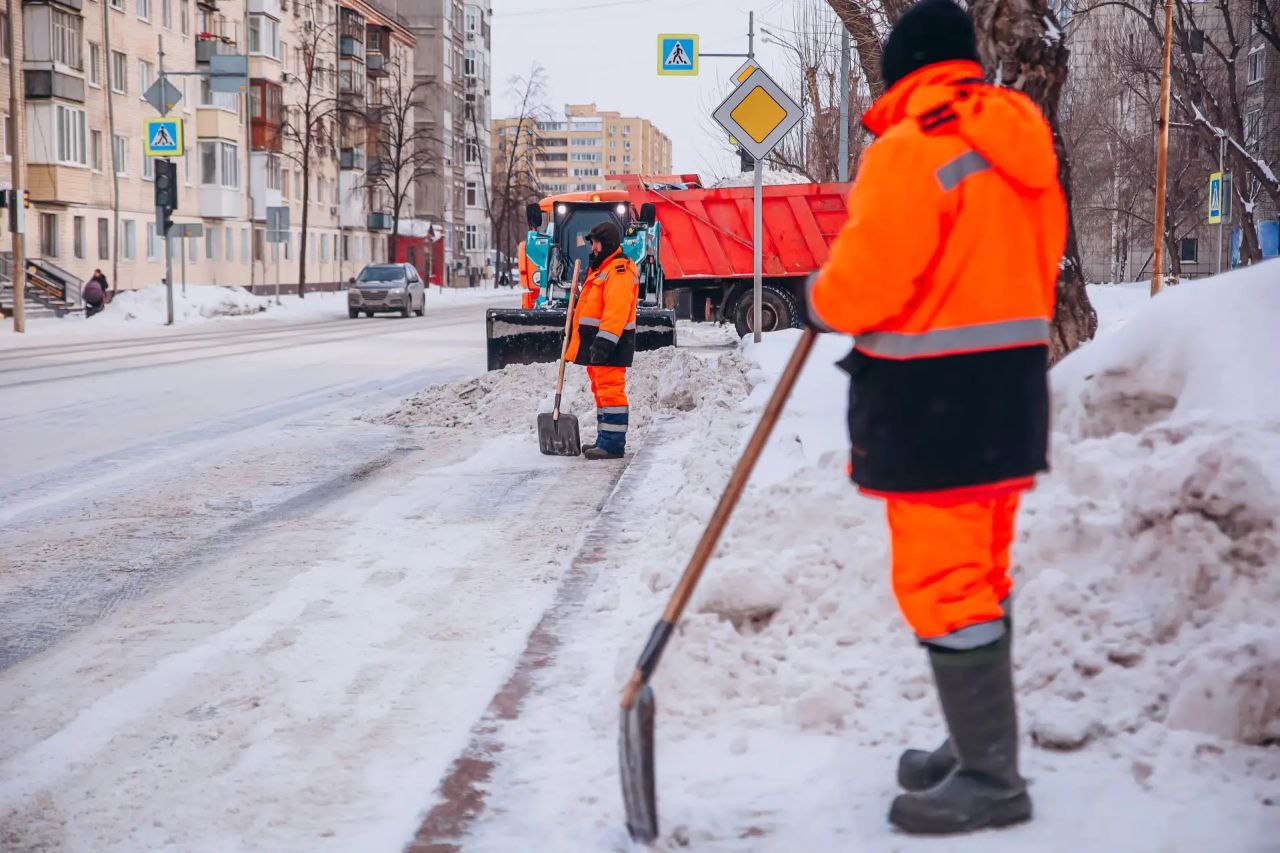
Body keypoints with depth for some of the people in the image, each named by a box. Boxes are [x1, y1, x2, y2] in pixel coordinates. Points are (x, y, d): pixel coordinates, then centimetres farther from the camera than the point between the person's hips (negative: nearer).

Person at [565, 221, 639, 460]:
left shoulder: (619, 270, -14)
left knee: (611, 390, -11)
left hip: (610, 342, -11)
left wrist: (605, 341, -30)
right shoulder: (601, 268, 22)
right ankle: (605, 440, 22)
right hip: (597, 341, 11)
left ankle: (613, 444, -12)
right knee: (601, 391, 15)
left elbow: (617, 309, -24)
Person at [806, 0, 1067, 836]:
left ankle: (991, 779, 3)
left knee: (941, 580, -2)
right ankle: (980, 745, 28)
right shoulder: (1022, 138, 10)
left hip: (934, 400, -9)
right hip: (1012, 385, 9)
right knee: (980, 572, 18)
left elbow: (860, 286, -19)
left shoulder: (910, 149, -17)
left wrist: (823, 299, 4)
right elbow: (1039, 260, 14)